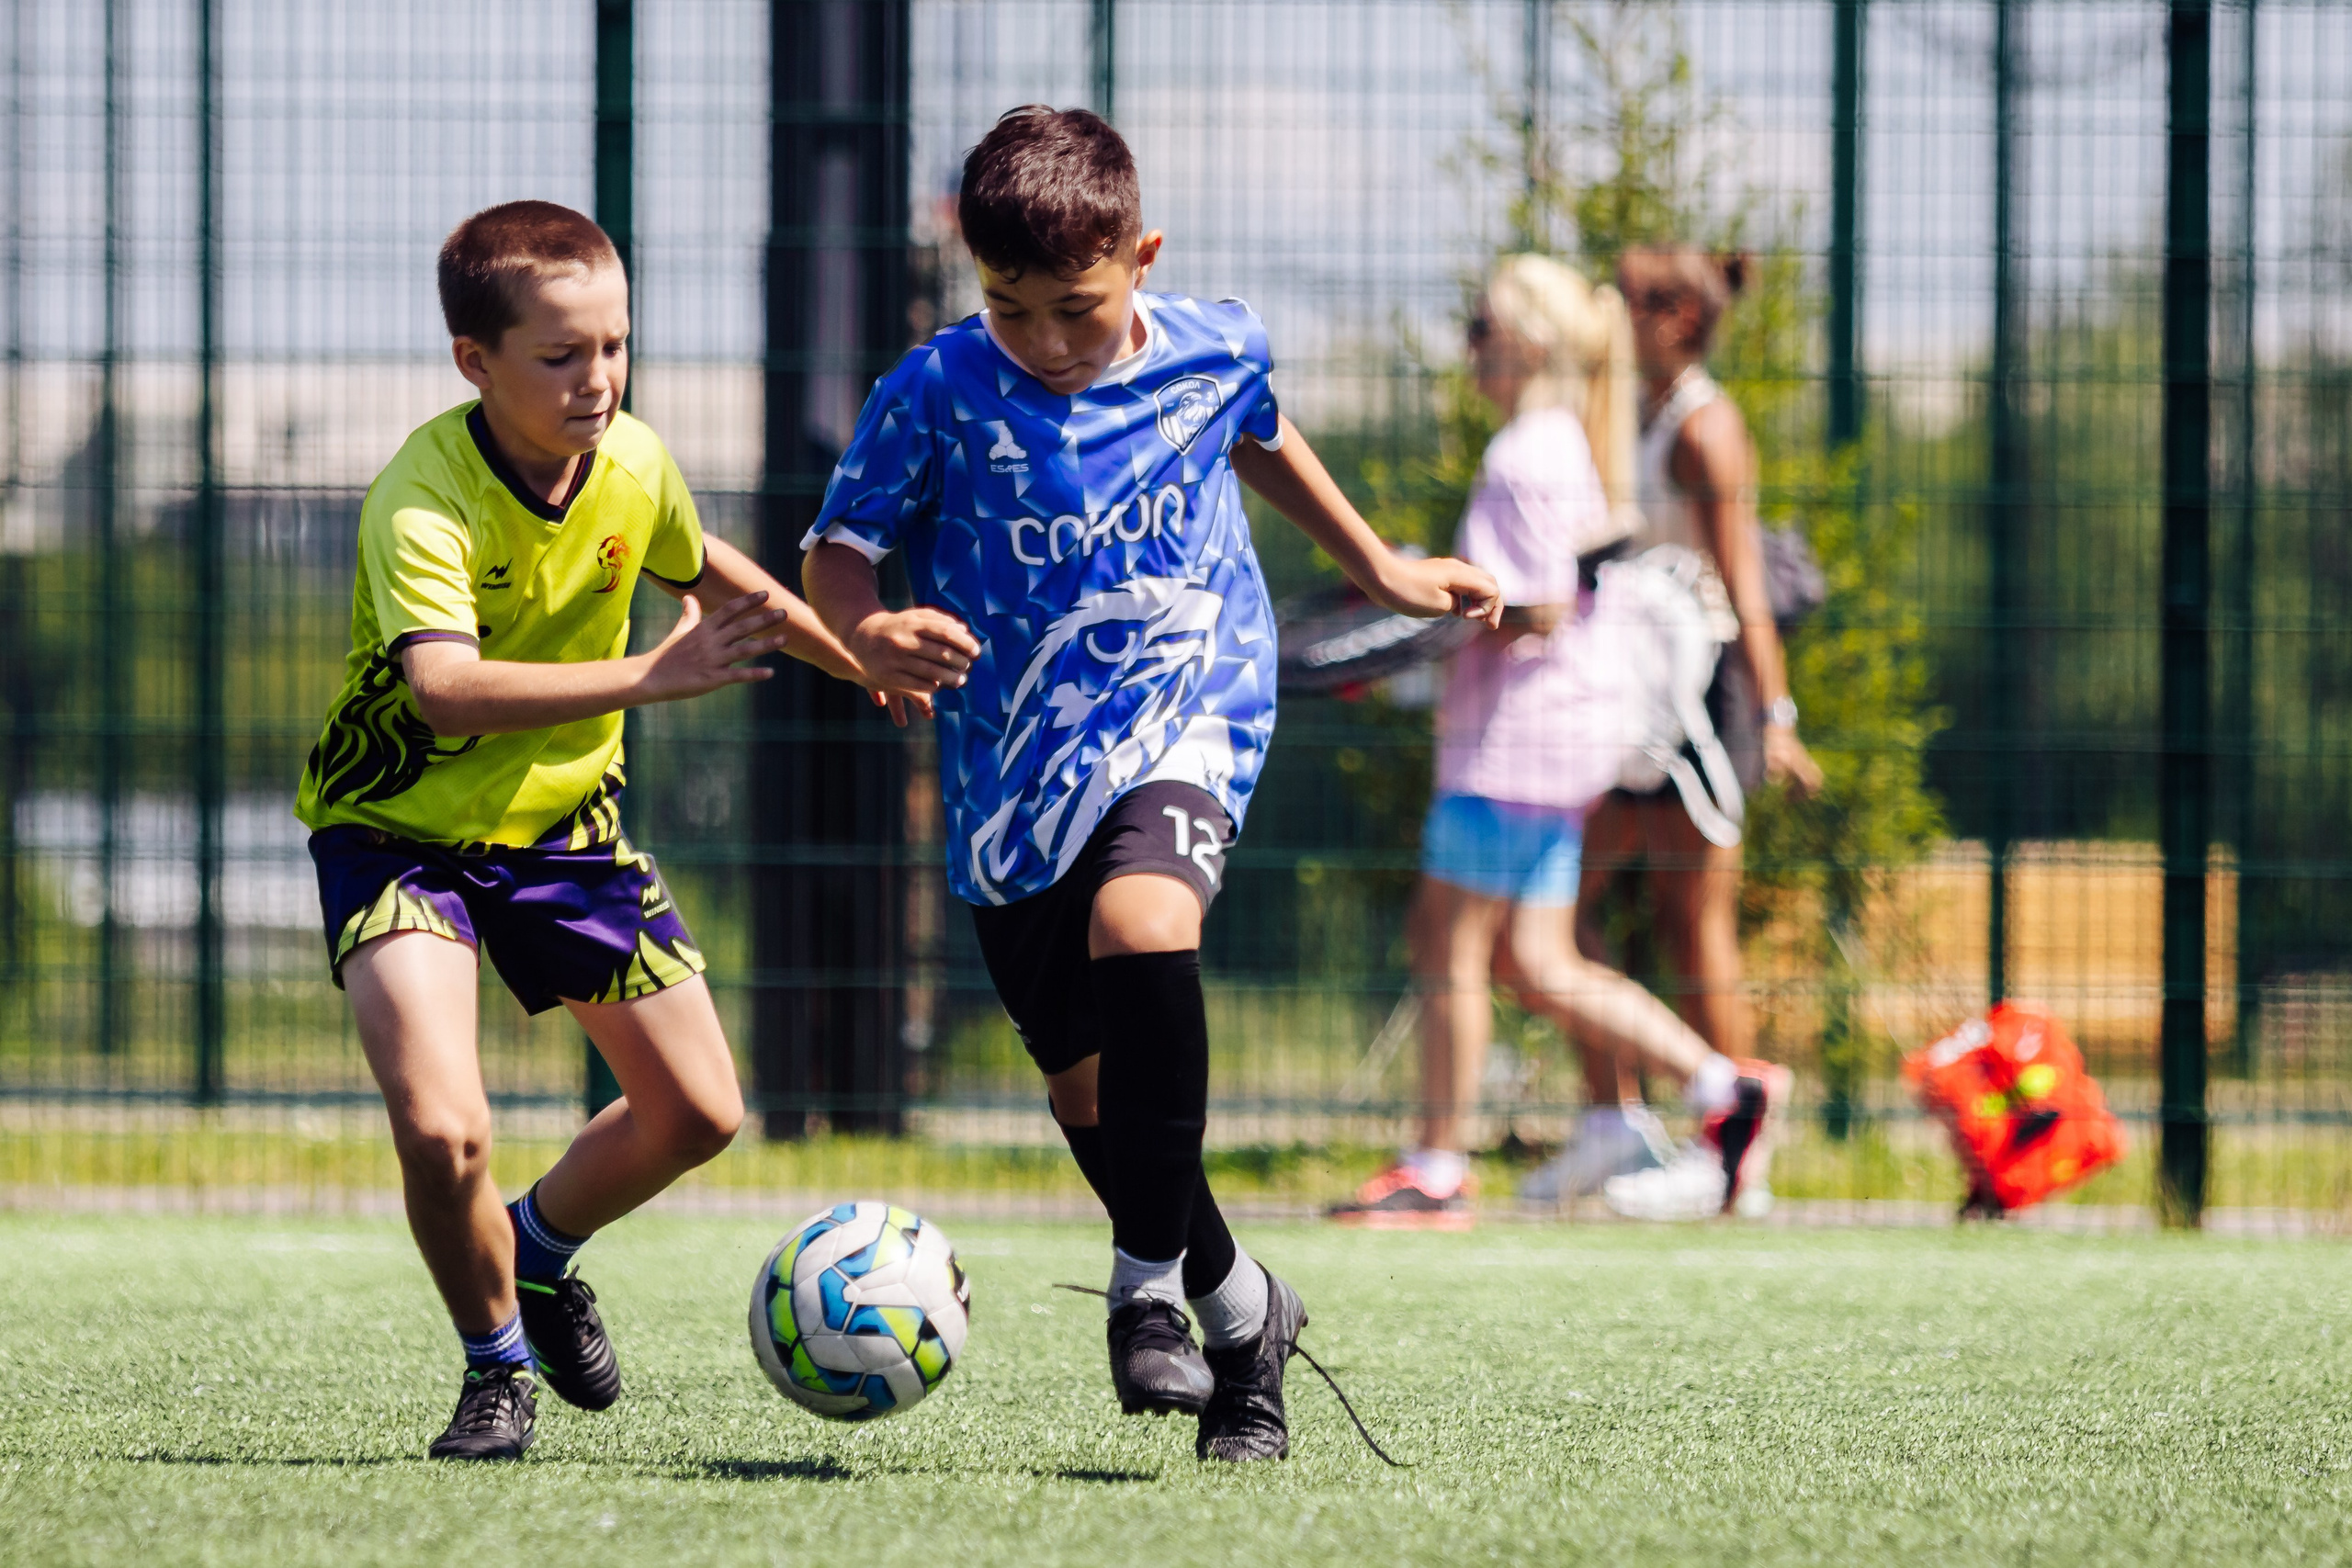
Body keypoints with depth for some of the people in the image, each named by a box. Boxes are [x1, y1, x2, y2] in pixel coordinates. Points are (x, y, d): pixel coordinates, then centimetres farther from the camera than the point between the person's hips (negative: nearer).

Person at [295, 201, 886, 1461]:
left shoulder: (633, 465, -10)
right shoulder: (420, 505, -30)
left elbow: (704, 571, 15)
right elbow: (445, 690, -46)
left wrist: (865, 662, 24)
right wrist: (652, 677, -52)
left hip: (562, 820, 6)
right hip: (401, 828, -6)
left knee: (698, 1113, 8)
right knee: (441, 1129, -24)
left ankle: (541, 1252, 39)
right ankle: (498, 1362, 5)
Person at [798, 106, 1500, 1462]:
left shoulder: (1217, 351, -3)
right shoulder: (938, 394, -10)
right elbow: (836, 549, -4)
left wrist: (1381, 568, 29)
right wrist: (868, 632, -27)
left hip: (1186, 722, -2)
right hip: (1016, 774, 2)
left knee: (1140, 926, -33)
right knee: (1087, 1091, 7)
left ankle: (1151, 1281, -21)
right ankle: (1238, 1307, 32)